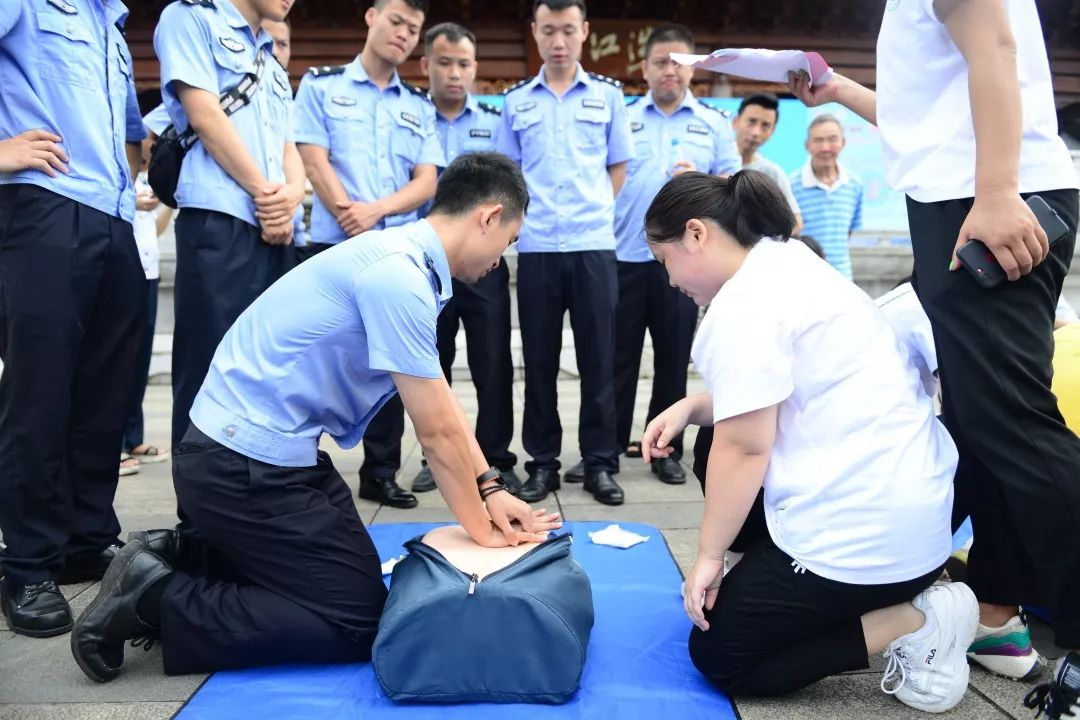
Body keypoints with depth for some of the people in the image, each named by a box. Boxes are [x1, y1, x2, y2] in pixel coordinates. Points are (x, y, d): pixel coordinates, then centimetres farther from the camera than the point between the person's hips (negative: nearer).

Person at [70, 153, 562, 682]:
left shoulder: (405, 260, 8)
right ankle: (154, 598, 0)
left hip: (269, 450, 10)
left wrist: (490, 490, 6)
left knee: (357, 575, 20)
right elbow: (437, 432, -18)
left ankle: (176, 555, 19)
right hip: (244, 463, -10)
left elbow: (441, 401, 11)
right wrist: (480, 529, -5)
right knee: (360, 621, -3)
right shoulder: (398, 277, -24)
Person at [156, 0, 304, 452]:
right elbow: (204, 115, -6)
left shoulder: (274, 67, 27)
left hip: (278, 231, 7)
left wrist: (292, 193, -4)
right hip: (219, 222, -7)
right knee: (212, 371, -8)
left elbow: (288, 147, 18)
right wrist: (263, 193, -8)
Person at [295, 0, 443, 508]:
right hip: (333, 245, -3)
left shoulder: (419, 106, 14)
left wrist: (376, 210, -13)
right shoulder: (321, 85, 6)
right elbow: (314, 161, -3)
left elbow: (427, 182, 4)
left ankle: (381, 473, 16)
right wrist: (349, 218, -15)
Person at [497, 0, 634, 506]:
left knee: (597, 357, 2)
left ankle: (600, 463, 12)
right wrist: (530, 213, 2)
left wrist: (592, 211, 2)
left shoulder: (608, 95, 8)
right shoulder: (516, 101, 10)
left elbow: (618, 168, 12)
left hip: (594, 243, -1)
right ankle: (542, 462, 15)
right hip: (535, 246, 1)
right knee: (539, 359, 5)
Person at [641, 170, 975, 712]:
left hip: (866, 529, -10)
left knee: (716, 658, 5)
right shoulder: (787, 263, 12)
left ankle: (915, 625, -4)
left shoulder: (743, 305, -18)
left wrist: (708, 555, -7)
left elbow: (745, 447, -18)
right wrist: (689, 408, 7)